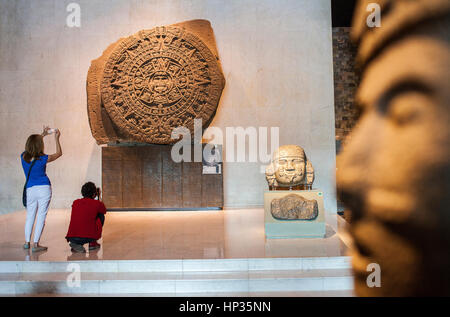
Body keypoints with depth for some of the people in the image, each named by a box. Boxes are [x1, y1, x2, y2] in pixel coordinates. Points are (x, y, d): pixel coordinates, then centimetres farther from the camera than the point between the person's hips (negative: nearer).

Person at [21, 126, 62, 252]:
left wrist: (42, 135, 26)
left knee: (30, 215, 15)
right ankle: (35, 244, 2)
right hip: (44, 189, -4)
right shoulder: (42, 159, -13)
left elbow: (31, 145, 21)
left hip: (30, 190, 4)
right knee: (41, 216, 1)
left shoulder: (23, 157, 0)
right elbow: (59, 153, 3)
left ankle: (27, 242, 16)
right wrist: (56, 139, 10)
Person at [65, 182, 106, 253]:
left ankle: (76, 244, 13)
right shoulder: (97, 203, 2)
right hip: (88, 237, -4)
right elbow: (104, 211, 26)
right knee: (101, 216, 19)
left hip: (71, 237, 4)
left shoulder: (75, 202, 13)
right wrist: (99, 197, 34)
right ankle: (92, 243, 18)